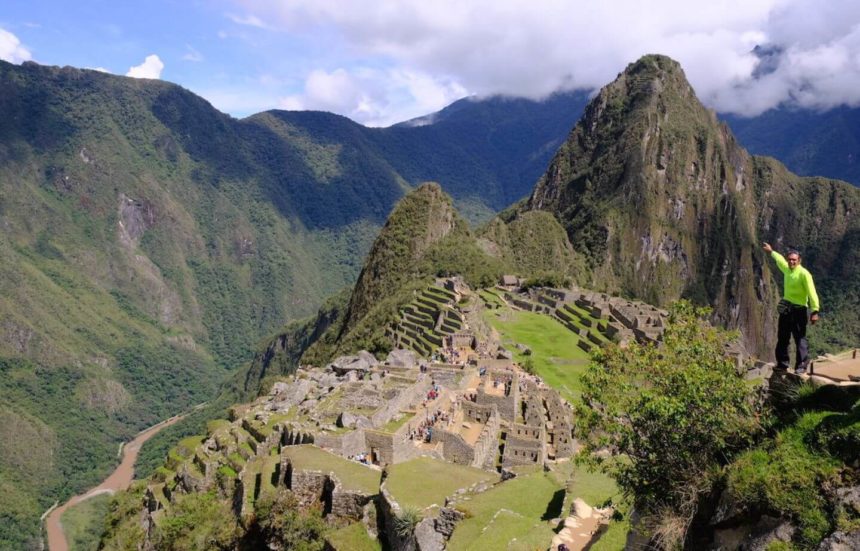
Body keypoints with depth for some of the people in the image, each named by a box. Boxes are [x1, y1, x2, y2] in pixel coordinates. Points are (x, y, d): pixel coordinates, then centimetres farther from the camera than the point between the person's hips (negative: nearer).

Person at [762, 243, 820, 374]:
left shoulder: (804, 273, -14)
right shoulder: (787, 269, 10)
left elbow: (811, 292, -21)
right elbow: (779, 259, 33)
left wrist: (815, 311, -28)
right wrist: (771, 251, 50)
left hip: (798, 310, -8)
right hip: (785, 309, 8)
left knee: (800, 339, -7)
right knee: (782, 338, 14)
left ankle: (802, 366, -4)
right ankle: (782, 363, 25)